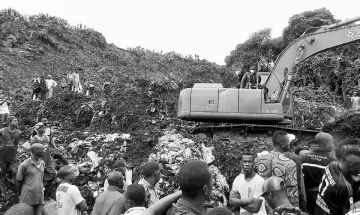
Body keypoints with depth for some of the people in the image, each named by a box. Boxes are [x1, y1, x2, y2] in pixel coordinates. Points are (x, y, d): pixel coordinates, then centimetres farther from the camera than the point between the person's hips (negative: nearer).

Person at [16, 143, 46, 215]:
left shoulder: (42, 163, 4)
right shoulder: (24, 165, -13)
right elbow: (19, 181, -1)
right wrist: (19, 195, 9)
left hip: (39, 197, 5)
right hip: (27, 197, -5)